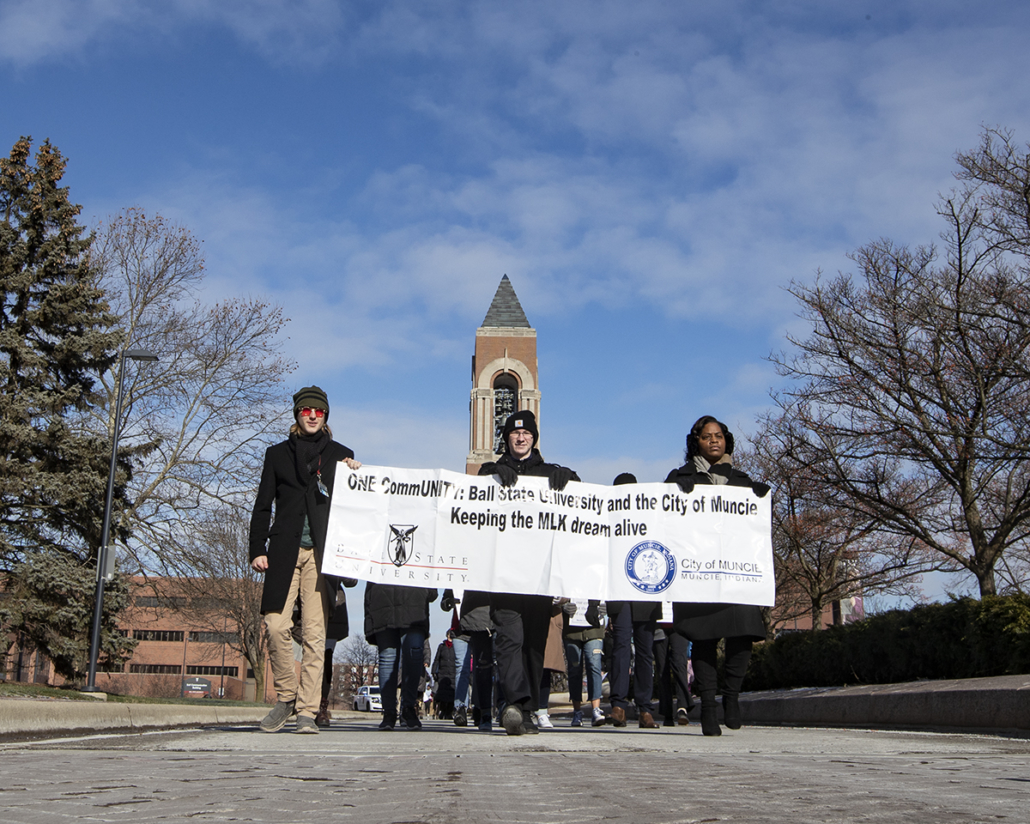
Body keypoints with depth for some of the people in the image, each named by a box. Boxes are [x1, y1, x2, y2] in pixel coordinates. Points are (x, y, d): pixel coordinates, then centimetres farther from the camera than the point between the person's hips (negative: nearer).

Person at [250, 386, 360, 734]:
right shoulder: (278, 454, 18)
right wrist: (257, 549, 4)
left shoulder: (341, 455, 17)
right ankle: (286, 697, 10)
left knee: (315, 632, -6)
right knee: (277, 625, -10)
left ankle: (307, 711, 0)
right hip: (284, 551, 1)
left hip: (321, 552, 0)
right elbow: (263, 506, 14)